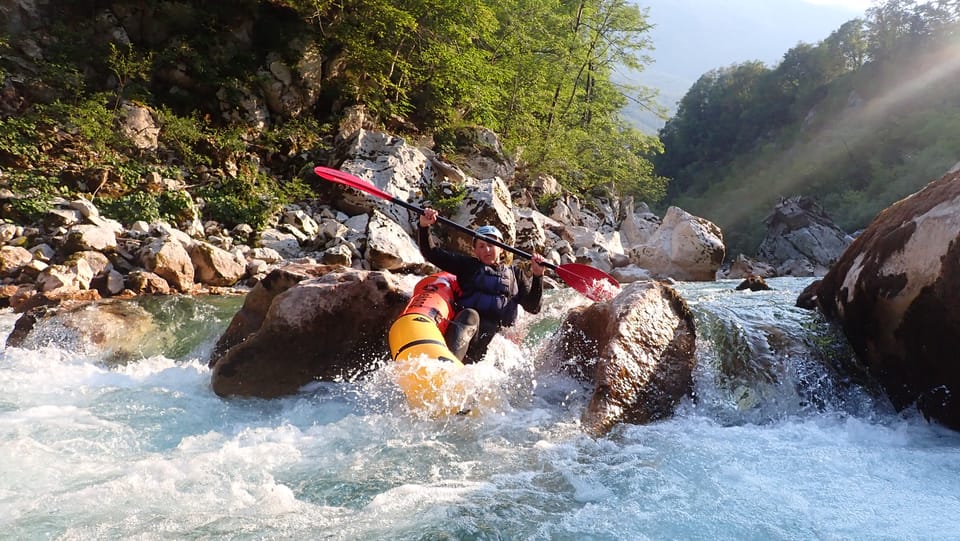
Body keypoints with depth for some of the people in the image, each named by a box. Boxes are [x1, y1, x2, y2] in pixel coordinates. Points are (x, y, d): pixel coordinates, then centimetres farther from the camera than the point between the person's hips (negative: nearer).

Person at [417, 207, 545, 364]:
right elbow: (431, 253, 15)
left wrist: (537, 276, 0)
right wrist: (424, 227, -1)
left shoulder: (514, 274, 24)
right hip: (464, 326, -3)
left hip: (496, 334, 3)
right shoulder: (468, 265, 21)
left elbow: (533, 307, 14)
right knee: (470, 315, -35)